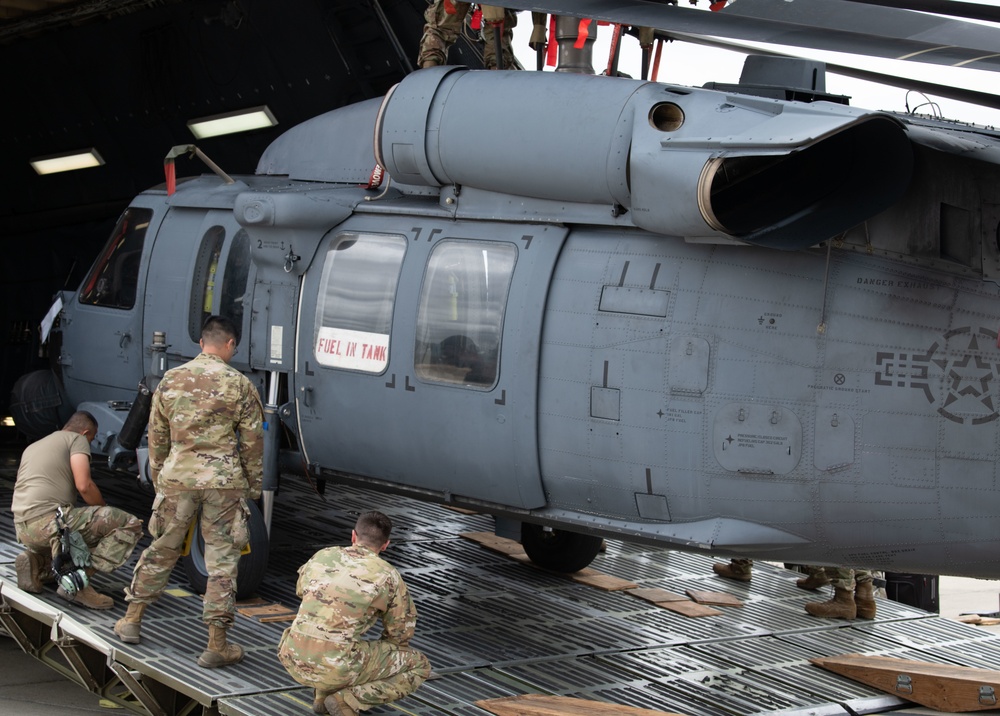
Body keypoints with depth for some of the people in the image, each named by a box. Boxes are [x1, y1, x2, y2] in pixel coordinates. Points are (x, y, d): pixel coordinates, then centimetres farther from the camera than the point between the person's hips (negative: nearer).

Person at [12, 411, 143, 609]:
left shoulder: (32, 447, 29)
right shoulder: (77, 439, 6)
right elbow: (84, 485, -9)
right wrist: (106, 511, 9)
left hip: (23, 530, 8)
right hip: (49, 520, -8)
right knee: (130, 525, -8)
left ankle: (36, 562, 7)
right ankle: (78, 579, -18)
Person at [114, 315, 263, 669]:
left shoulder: (171, 379, 5)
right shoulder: (238, 384, -5)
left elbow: (157, 435, 12)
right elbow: (252, 440, -2)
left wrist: (157, 476, 24)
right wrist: (254, 484, 10)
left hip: (177, 478, 3)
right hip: (224, 481, -3)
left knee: (162, 549, 18)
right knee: (222, 559, 2)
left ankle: (132, 619, 27)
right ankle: (216, 645, 3)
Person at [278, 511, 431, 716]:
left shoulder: (322, 556, 13)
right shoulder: (389, 576, 1)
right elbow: (401, 632, 14)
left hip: (293, 657, 5)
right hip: (337, 665, -5)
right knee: (419, 667, 11)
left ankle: (324, 693, 21)